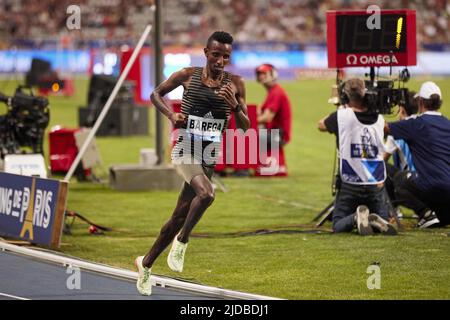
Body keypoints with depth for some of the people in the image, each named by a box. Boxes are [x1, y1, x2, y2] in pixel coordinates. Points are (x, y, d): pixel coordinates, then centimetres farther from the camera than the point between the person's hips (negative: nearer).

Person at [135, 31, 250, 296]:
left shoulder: (235, 83, 4)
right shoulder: (188, 76, 0)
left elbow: (245, 128, 5)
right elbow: (156, 94, 14)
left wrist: (234, 106, -13)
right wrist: (171, 115, -4)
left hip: (210, 155, 4)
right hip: (186, 149, -4)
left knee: (181, 216, 9)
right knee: (206, 193, -32)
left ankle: (146, 263, 27)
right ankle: (182, 241, -9)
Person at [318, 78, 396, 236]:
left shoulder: (341, 116, -9)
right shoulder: (379, 119, 2)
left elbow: (321, 125, 13)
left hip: (350, 185, -2)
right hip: (376, 184, 2)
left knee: (338, 225, 9)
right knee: (383, 221, 17)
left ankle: (357, 217, -23)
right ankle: (376, 221, -18)